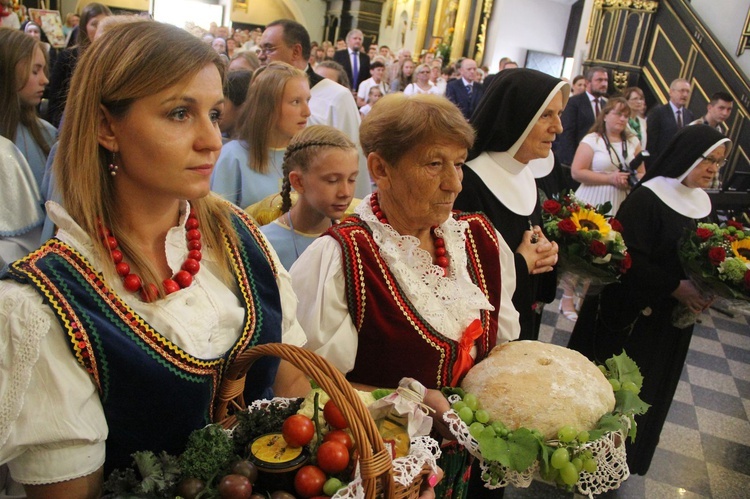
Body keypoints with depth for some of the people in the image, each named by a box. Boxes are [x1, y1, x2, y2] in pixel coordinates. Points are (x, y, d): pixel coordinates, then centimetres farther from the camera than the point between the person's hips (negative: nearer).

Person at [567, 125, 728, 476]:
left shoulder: (703, 204, 5)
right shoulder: (646, 198, -17)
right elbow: (629, 258, -23)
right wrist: (675, 287, -23)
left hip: (672, 320, 7)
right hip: (629, 314, -7)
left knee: (648, 387, 18)